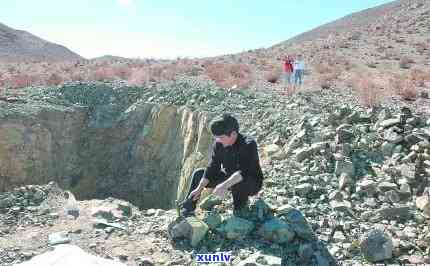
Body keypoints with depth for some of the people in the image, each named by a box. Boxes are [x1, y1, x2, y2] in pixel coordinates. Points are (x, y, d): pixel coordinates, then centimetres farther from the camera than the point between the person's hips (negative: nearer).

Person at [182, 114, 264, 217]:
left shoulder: (248, 144, -28)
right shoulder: (218, 144, -11)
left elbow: (244, 171, -40)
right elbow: (212, 167, -10)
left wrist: (224, 185, -51)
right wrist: (199, 188, -20)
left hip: (252, 183, -6)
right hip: (229, 179, 6)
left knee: (238, 182, -40)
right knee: (198, 174, -3)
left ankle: (240, 213, -13)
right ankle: (188, 210, 3)